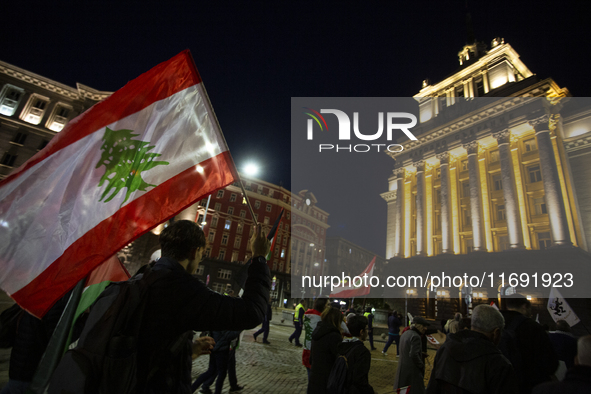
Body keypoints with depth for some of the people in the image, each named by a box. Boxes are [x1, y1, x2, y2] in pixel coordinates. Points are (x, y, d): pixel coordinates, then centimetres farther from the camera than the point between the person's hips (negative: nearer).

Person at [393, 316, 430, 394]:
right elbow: (414, 355, -23)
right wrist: (421, 366, -9)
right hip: (412, 371, -9)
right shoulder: (415, 336, -18)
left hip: (402, 369, 9)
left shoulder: (405, 334, 11)